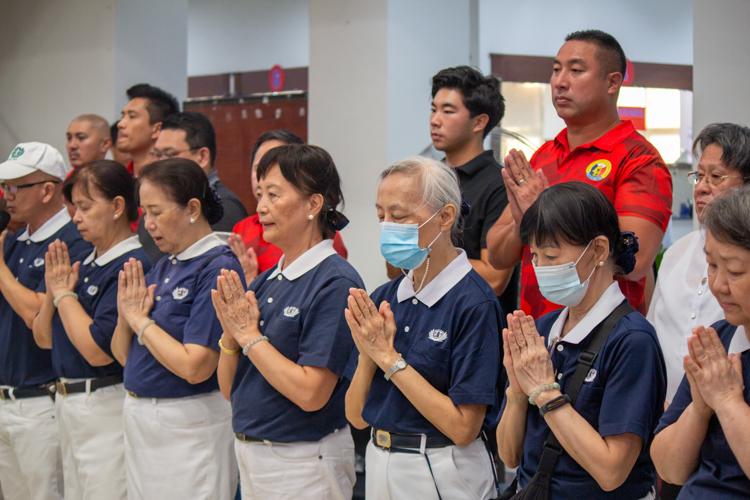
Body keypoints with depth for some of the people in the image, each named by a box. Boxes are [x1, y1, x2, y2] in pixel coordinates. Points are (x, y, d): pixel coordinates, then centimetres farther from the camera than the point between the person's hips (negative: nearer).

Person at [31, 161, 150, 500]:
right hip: (67, 404, 9)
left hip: (106, 407, -9)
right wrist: (53, 290, -2)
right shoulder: (83, 265, 11)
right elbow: (43, 338, 14)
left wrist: (65, 294, -10)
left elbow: (98, 350, -23)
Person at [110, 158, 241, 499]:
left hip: (188, 429, -8)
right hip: (139, 420, 8)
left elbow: (195, 367, -23)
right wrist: (126, 316, -6)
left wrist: (141, 320, -12)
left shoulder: (218, 269, -16)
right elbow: (123, 356, 14)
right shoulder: (162, 268, 10)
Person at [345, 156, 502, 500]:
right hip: (379, 466, 6)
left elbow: (463, 427, -20)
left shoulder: (474, 303, -15)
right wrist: (367, 353, -12)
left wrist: (389, 358, -17)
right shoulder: (384, 298, 4)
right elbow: (357, 416, 5)